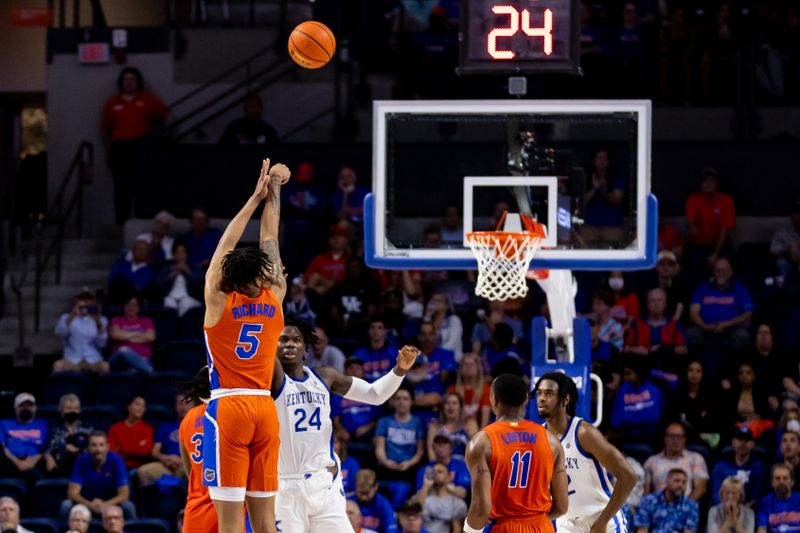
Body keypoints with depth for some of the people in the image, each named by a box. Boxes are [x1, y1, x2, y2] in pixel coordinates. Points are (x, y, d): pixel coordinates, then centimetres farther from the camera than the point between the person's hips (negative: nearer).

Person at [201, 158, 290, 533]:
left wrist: (257, 197, 8)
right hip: (265, 408, 4)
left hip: (227, 408, -4)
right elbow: (270, 240, 12)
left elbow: (225, 246, 3)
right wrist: (273, 193, 19)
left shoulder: (219, 301, -5)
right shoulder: (274, 300, 2)